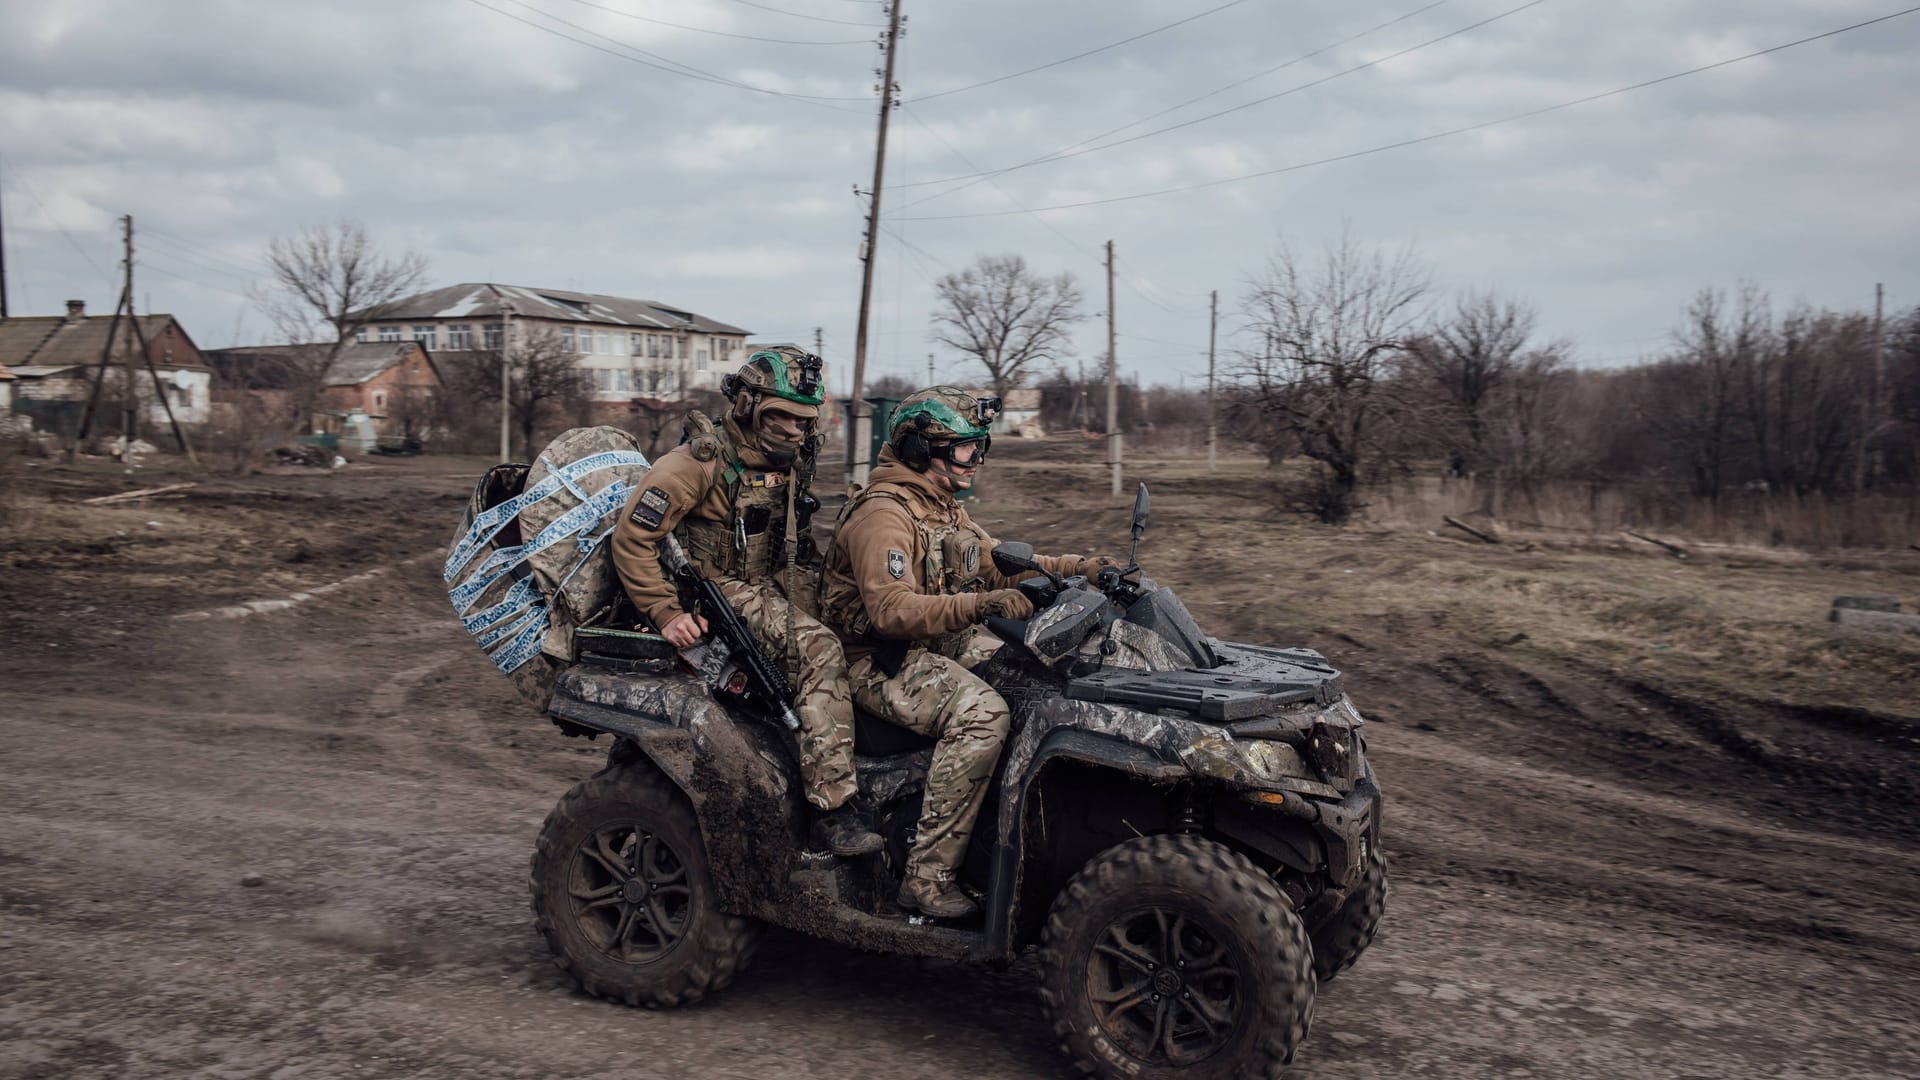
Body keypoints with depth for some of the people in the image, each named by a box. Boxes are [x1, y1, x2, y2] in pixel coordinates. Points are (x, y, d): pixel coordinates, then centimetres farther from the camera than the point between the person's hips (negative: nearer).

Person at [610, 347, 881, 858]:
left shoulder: (789, 465, 12)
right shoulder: (701, 461, -12)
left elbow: (798, 552, 24)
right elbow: (631, 537, -16)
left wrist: (798, 614, 9)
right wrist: (667, 614, -21)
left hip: (765, 593, 9)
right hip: (711, 594, -9)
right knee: (820, 650, -28)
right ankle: (834, 811, -31)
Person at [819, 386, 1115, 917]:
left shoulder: (943, 508, 15)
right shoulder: (883, 514, -17)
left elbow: (998, 565, 20)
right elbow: (890, 610, -30)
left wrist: (1075, 567, 6)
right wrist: (979, 604, -42)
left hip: (941, 644, 10)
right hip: (879, 663, -10)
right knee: (982, 711, -32)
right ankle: (928, 876, -27)